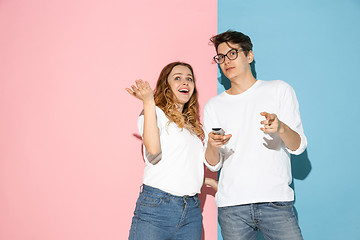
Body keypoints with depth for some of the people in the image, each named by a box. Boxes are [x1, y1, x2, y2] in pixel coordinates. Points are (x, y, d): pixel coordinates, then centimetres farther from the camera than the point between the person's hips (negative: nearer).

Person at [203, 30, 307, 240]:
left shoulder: (279, 90, 8)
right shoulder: (214, 106, 13)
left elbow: (298, 147, 0)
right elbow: (213, 165, 8)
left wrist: (280, 128, -21)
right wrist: (212, 146, -14)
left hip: (276, 201, -1)